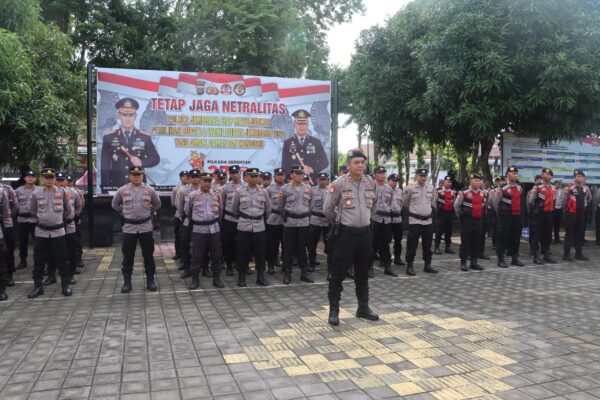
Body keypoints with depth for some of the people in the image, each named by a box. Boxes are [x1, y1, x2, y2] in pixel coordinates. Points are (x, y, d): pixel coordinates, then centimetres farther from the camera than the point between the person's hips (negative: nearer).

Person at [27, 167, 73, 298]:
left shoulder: (62, 192, 0)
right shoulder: (36, 193, 1)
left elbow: (68, 211, 8)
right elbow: (32, 211, 12)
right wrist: (42, 217, 7)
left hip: (58, 231, -1)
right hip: (41, 231, 1)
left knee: (61, 259, 3)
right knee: (38, 260, 6)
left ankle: (65, 285, 12)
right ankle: (38, 286, 18)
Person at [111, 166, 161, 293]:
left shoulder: (150, 190, 0)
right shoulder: (122, 190, 0)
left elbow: (157, 205, 14)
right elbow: (115, 204, 15)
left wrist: (148, 213, 7)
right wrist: (124, 213, 6)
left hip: (145, 227, 0)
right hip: (129, 227, 0)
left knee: (148, 255, 6)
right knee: (128, 256, 5)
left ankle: (150, 280, 15)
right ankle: (127, 282, 15)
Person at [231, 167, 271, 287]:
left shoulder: (263, 191, 5)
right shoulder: (239, 191, -1)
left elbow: (268, 209, 16)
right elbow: (234, 209, 10)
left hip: (259, 227, 2)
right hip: (243, 226, -2)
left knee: (260, 252, 5)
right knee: (243, 253, 3)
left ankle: (260, 277, 17)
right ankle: (241, 277, 15)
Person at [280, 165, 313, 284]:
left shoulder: (308, 188, 5)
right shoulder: (285, 189, -4)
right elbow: (281, 206, 6)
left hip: (304, 222, 2)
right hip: (290, 222, -2)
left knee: (302, 248, 9)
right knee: (288, 248, 3)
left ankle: (304, 273, 16)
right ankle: (287, 274, 10)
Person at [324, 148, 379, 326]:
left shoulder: (371, 183, 3)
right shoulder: (339, 184, -12)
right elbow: (327, 209, -3)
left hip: (365, 232, 5)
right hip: (344, 233, -5)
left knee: (363, 273, 15)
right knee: (338, 273, 1)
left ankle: (363, 307, 28)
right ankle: (334, 310, 11)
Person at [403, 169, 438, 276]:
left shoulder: (431, 188, 6)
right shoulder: (410, 188, -7)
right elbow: (405, 203, 6)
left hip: (428, 221, 4)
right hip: (414, 221, -4)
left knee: (427, 245, 12)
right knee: (412, 245, -2)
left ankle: (428, 265, 22)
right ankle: (409, 266, 6)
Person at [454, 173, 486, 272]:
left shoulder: (483, 193, 6)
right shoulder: (464, 192, -11)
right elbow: (456, 206, -1)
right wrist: (461, 216, 6)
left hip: (479, 221, 5)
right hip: (467, 221, -5)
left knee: (476, 243, 10)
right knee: (465, 243, -1)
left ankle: (474, 262, 19)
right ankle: (463, 263, 5)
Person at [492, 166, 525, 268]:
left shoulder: (519, 187, 11)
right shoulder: (503, 188, -9)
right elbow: (495, 201, -3)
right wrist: (500, 212, 6)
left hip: (517, 215, 6)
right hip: (506, 216, -6)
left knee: (516, 237, 11)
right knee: (503, 237, -3)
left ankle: (515, 258, 22)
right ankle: (501, 259, 3)